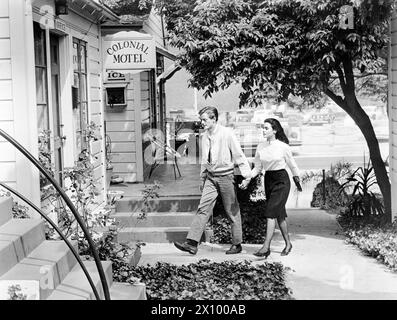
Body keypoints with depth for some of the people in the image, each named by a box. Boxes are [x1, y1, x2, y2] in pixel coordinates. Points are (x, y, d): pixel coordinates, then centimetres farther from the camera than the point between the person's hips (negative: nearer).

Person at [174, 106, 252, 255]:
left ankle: (237, 244, 18)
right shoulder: (205, 136, 7)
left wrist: (246, 175, -13)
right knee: (203, 209, -4)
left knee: (232, 211, 5)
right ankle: (191, 243, -9)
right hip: (211, 177, 5)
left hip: (226, 176, -5)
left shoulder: (227, 133, -11)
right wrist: (202, 178, 21)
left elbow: (239, 155, -10)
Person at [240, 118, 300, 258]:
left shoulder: (283, 146, -10)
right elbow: (257, 167, 9)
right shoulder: (260, 147, 3)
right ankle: (288, 243, 25)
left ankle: (266, 247, -17)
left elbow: (292, 165, 3)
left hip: (281, 180, -5)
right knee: (279, 214, 11)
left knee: (271, 213, -15)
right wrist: (247, 180, -5)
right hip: (268, 180, 5)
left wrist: (298, 182, 13)